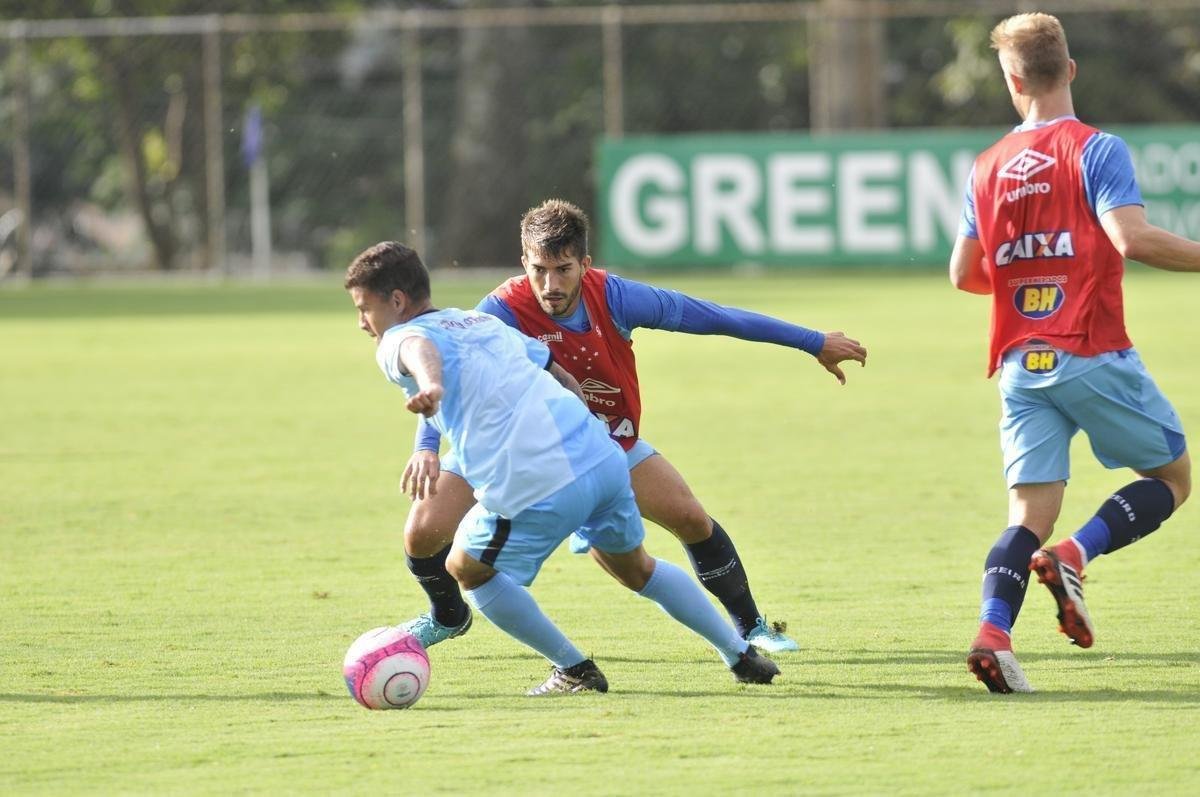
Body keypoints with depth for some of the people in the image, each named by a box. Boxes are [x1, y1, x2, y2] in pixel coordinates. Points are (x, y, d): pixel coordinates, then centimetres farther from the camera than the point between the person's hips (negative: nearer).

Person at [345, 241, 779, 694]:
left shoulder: (396, 342, 2)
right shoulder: (484, 322, 25)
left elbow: (420, 350, -25)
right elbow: (562, 376, 31)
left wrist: (429, 386, -46)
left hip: (536, 488, -7)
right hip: (604, 456, 7)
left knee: (467, 569, 18)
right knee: (633, 567, 31)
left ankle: (574, 671, 18)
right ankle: (742, 655, 34)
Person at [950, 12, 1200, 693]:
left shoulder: (989, 167, 11)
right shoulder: (1096, 149, -5)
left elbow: (964, 273, 16)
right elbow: (1133, 237, -20)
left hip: (1020, 365, 5)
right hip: (1093, 355, -5)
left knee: (1032, 513, 2)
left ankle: (993, 630, -21)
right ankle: (1074, 557, -11)